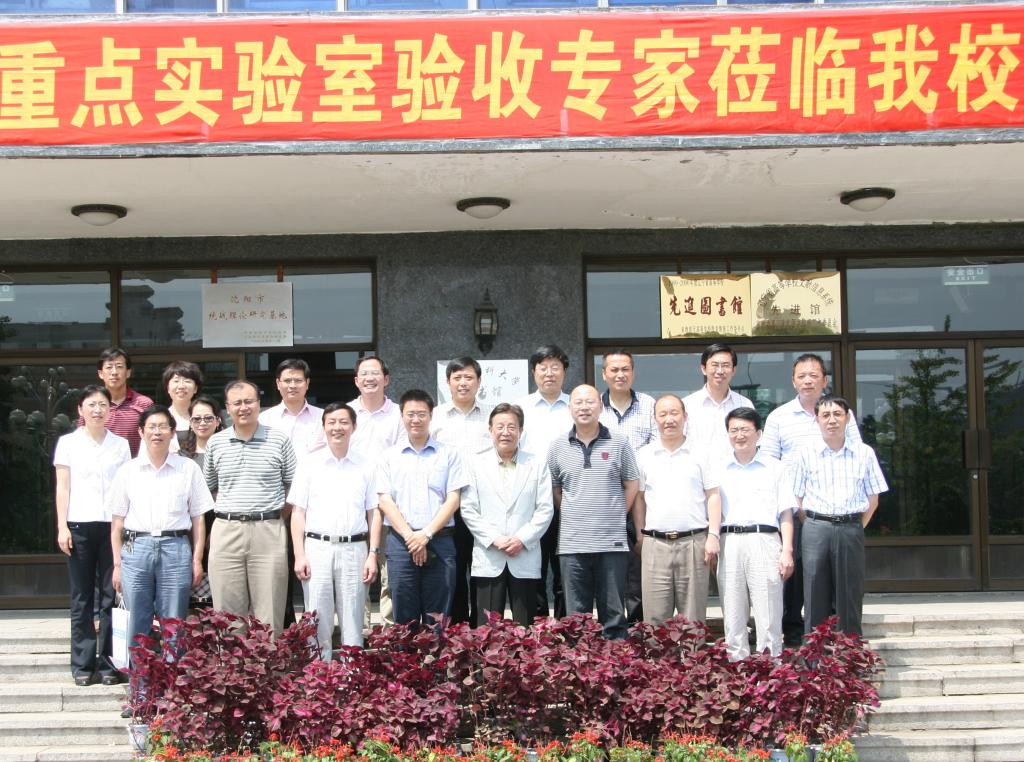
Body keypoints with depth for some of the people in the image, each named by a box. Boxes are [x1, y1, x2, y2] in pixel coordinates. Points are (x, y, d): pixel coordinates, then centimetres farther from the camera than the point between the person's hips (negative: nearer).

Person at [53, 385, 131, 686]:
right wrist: (62, 527, -2)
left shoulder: (121, 444, 10)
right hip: (79, 525, -1)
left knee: (111, 596, -1)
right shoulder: (68, 443, 7)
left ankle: (108, 663, 5)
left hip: (113, 525, 1)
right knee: (82, 597, 2)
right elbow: (63, 487, 6)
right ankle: (82, 664, 7)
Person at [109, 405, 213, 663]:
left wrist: (197, 560, 0)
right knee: (137, 626, 3)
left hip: (176, 548, -1)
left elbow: (198, 519, 7)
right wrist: (117, 564, 5)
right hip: (136, 548, 1)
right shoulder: (128, 471, 9)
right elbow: (117, 522, 10)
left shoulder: (188, 469, 7)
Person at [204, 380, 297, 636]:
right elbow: (209, 487, 19)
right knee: (227, 614, 4)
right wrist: (228, 510, 8)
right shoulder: (215, 443, 10)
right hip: (226, 531, 2)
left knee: (269, 615, -1)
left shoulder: (279, 440, 4)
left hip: (268, 531, -2)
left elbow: (293, 486, 9)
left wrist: (274, 512, 2)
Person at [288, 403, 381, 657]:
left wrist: (373, 555, 1)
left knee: (353, 623, 5)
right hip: (317, 548, 0)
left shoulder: (365, 466, 7)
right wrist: (299, 555, -3)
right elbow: (298, 512, 4)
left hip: (353, 549, 1)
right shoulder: (309, 464, 5)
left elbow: (374, 513, 8)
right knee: (318, 620, 2)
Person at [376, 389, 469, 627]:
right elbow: (385, 500, 3)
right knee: (404, 616, 3)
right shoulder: (390, 456, 10)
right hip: (401, 542, 1)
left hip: (439, 542, 0)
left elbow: (453, 500, 1)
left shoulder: (448, 454, 7)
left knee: (437, 617, 1)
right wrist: (410, 536, -10)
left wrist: (426, 534, -10)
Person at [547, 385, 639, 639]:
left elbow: (631, 484, 8)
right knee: (576, 617, 7)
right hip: (572, 543, 1)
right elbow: (554, 488, 14)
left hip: (612, 542, -1)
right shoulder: (558, 447, 6)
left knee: (614, 614, 5)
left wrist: (615, 515, 3)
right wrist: (571, 515, 7)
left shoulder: (618, 443, 2)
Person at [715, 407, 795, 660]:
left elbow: (786, 514, 8)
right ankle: (737, 663, 10)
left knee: (768, 614, -4)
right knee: (732, 614, 4)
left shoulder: (774, 468, 11)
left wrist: (787, 551, -2)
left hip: (764, 541, -2)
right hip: (729, 542, 2)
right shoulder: (719, 470, 15)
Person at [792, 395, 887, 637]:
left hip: (851, 529, 0)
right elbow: (797, 499, 5)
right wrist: (813, 527, -1)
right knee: (816, 598, 2)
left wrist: (855, 529, 3)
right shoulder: (806, 454, 3)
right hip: (816, 528, 0)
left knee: (850, 598, 4)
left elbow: (872, 500, 8)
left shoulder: (864, 453, 5)